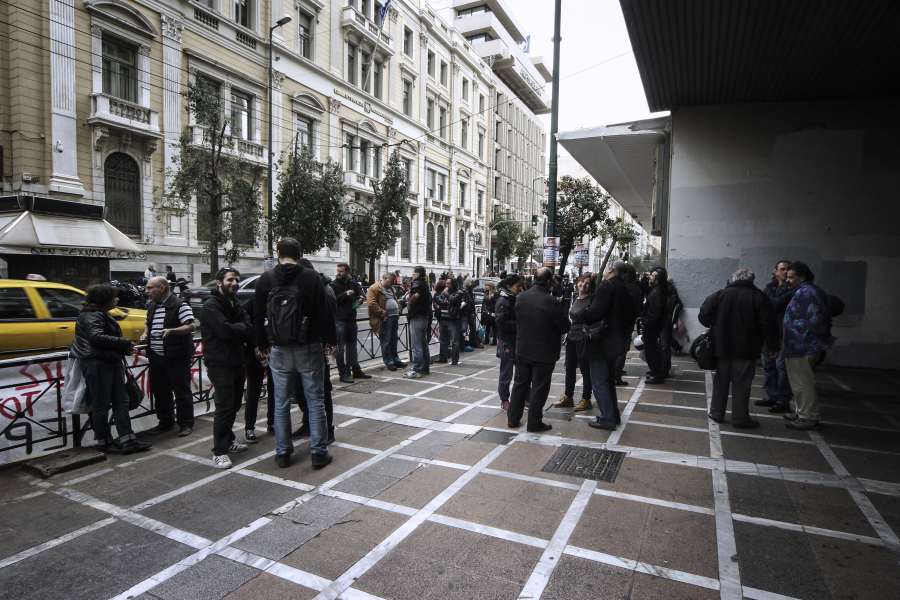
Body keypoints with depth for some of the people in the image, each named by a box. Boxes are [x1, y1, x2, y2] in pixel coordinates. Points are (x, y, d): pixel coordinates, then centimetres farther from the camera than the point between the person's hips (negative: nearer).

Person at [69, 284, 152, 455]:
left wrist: (125, 348, 7)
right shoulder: (91, 316, -13)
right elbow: (97, 337, -29)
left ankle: (128, 440, 9)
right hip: (96, 363, -11)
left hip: (110, 363, 11)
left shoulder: (102, 315, 20)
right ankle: (104, 442, 11)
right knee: (101, 404, 0)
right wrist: (124, 344, -23)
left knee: (121, 401, 8)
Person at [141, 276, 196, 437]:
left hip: (177, 357, -8)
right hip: (156, 357, 8)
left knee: (182, 391, 0)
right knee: (159, 391, 14)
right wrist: (145, 334, 6)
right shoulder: (151, 307, 15)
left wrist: (171, 331, -29)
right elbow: (148, 325, 28)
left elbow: (191, 327, -15)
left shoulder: (180, 305, -9)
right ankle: (165, 422, 28)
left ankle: (186, 423, 10)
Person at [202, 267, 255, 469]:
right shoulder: (211, 305, -10)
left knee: (235, 404, 15)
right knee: (225, 406, -9)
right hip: (220, 363, -8)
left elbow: (250, 330, 4)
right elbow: (225, 330, -24)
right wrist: (242, 327, -6)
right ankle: (219, 452, 0)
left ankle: (227, 442, 29)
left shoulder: (235, 304, 15)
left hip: (237, 361, 8)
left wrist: (235, 330, -14)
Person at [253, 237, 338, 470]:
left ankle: (283, 453, 21)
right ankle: (319, 452, 11)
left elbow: (258, 316, 7)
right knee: (315, 401, 6)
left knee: (281, 403, 12)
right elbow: (324, 313, -6)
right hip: (309, 348, -2)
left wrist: (262, 344, 20)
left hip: (279, 351, 2)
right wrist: (331, 340, 5)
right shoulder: (311, 277, -6)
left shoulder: (266, 279, 1)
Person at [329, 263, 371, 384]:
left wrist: (360, 299, 2)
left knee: (352, 347, 16)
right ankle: (343, 374, 6)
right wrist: (345, 294, -20)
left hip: (352, 320, 6)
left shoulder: (353, 284, 11)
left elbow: (360, 294, 24)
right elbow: (332, 300, -17)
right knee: (341, 349, -1)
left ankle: (356, 370, 26)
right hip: (339, 321, -6)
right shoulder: (333, 285, -5)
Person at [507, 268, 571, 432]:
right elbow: (566, 327, -12)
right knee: (539, 387, 7)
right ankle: (534, 422, 17)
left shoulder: (521, 298, -4)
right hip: (544, 353, -5)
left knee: (520, 383, 16)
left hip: (522, 350, 5)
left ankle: (513, 418, 24)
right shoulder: (552, 302, -21)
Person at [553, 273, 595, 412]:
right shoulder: (576, 300, 14)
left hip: (583, 339, -8)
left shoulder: (591, 300, -11)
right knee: (569, 368, 14)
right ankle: (568, 397, 26)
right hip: (572, 338, 8)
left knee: (585, 369, 3)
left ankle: (586, 400, 15)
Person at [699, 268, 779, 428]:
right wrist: (773, 346, 2)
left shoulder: (720, 295, 0)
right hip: (746, 349, -2)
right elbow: (768, 325, -7)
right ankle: (740, 418, 10)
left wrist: (716, 326, 18)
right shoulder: (759, 297, -5)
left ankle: (716, 413, 21)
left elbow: (704, 317, -2)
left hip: (723, 347, 2)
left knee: (721, 381, 13)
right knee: (741, 384, 4)